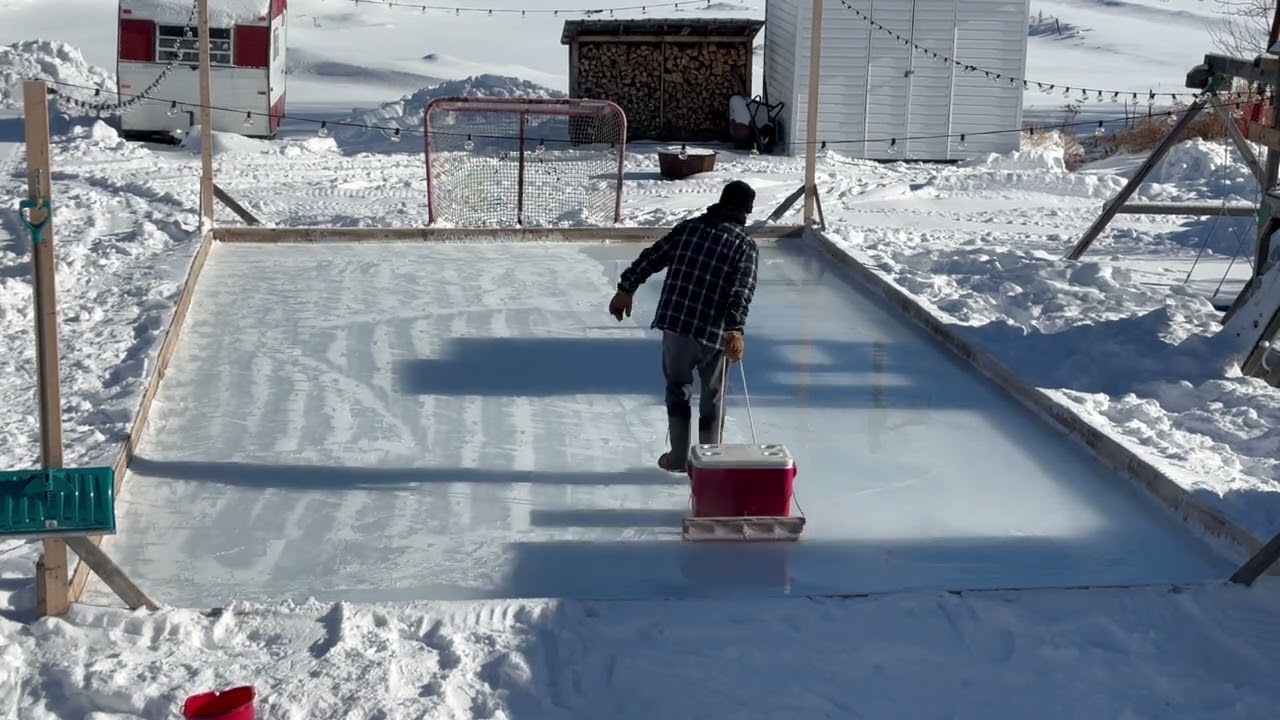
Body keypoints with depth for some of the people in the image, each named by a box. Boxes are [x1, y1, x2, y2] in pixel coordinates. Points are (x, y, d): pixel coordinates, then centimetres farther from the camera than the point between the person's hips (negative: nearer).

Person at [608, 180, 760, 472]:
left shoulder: (688, 228, 8)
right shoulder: (746, 245, -1)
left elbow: (650, 257, 7)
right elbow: (742, 290, -15)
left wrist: (626, 289, 15)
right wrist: (736, 330, -23)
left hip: (675, 323, 2)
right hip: (714, 331, -2)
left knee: (678, 386, 19)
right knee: (712, 395, 14)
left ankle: (678, 457, 21)